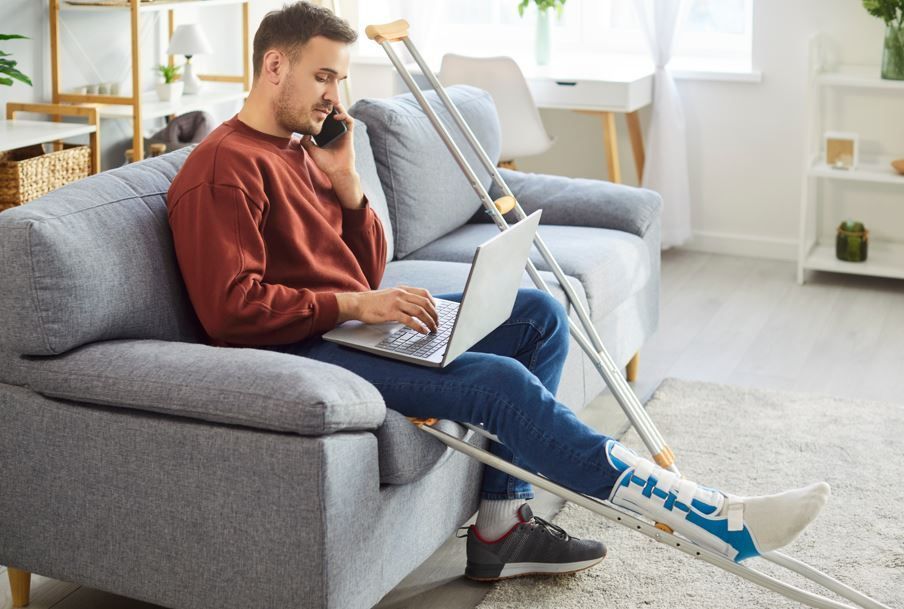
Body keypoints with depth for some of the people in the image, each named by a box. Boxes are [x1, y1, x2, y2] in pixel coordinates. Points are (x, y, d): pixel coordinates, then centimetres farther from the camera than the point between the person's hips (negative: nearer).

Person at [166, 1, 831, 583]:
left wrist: (345, 184, -1)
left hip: (355, 319, 10)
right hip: (301, 348, -10)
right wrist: (354, 304, -21)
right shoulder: (222, 169, -12)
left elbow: (369, 274, 15)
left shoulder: (302, 149, 16)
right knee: (499, 380, -26)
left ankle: (500, 524, -5)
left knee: (540, 314, 3)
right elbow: (230, 308, -21)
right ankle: (715, 519, -23)